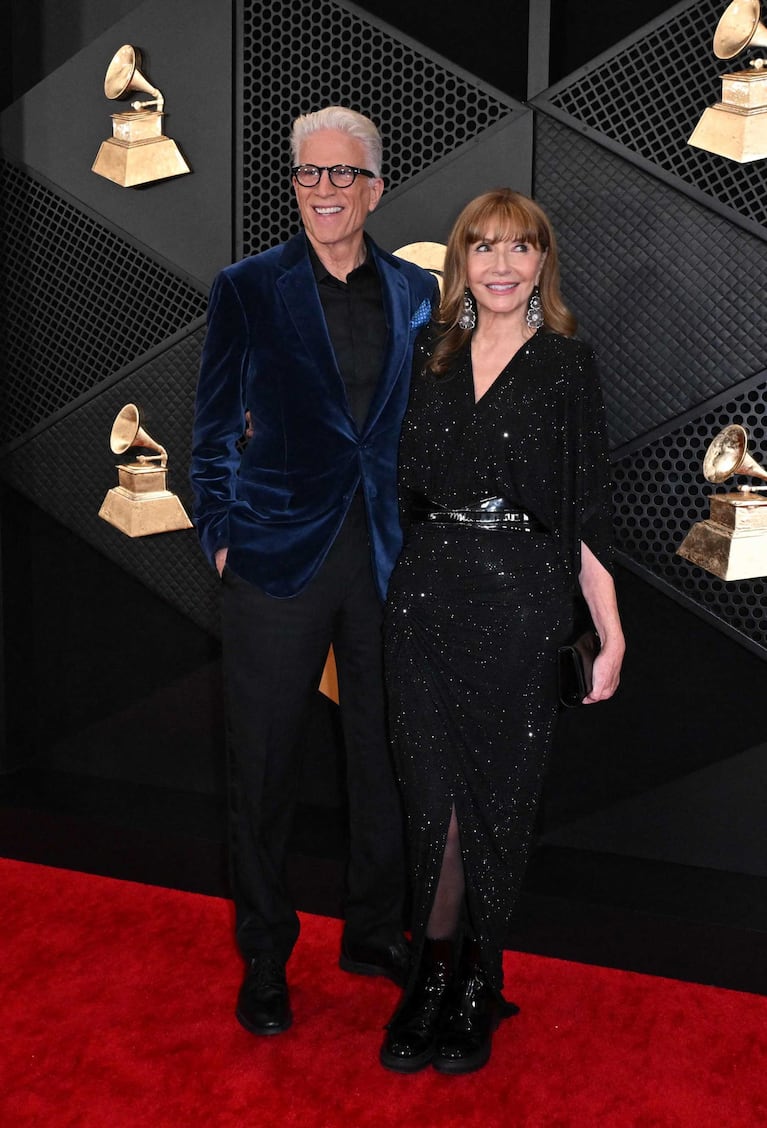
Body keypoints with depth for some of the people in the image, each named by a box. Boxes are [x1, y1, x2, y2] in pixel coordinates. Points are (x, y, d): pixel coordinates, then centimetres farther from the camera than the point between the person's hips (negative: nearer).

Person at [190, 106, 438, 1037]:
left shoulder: (416, 293, 8)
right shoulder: (247, 288, 2)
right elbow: (215, 428, 4)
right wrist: (221, 535, -3)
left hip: (387, 559, 3)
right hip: (279, 555, -2)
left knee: (386, 753, 13)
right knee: (265, 764, 7)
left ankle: (374, 931, 33)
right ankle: (264, 956, 25)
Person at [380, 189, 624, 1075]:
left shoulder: (567, 363, 2)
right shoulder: (430, 353, 11)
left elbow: (587, 506, -1)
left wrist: (611, 631, -6)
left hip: (520, 601, -2)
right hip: (426, 593, 3)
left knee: (499, 794, 6)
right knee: (433, 787, 5)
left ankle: (477, 985, 23)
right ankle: (434, 972, 21)